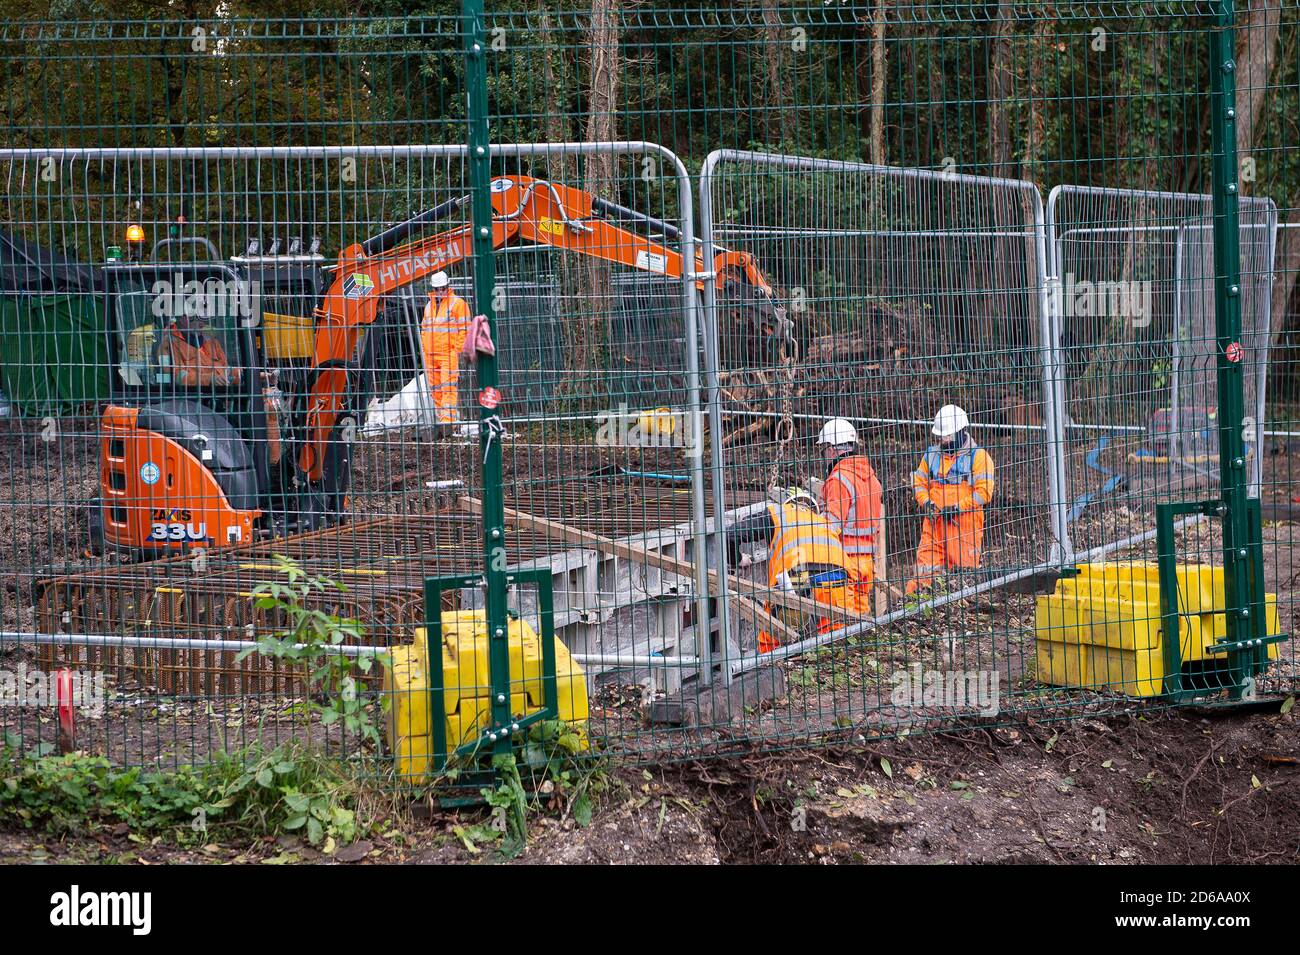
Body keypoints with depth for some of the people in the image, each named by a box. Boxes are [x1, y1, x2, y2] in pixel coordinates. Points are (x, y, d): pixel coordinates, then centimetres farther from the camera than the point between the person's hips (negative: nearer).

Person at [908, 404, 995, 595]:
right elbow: (919, 482, 18)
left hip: (964, 522, -4)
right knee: (926, 561, -2)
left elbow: (984, 491, -9)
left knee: (963, 567, -3)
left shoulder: (977, 456, -2)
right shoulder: (931, 455, 15)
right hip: (934, 520, 4)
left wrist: (958, 508, -15)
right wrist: (926, 502, -2)